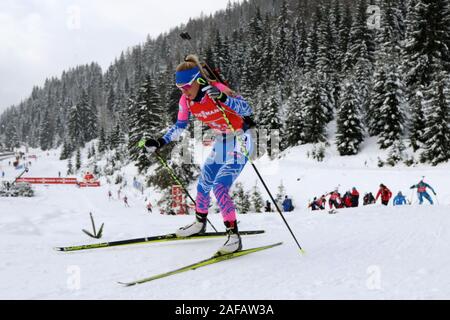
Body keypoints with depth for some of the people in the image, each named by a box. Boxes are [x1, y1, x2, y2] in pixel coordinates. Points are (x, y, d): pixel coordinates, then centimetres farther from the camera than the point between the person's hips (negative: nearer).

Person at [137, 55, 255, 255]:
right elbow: (179, 126, 9)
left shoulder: (216, 89, -24)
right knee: (203, 186, 15)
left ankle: (234, 236, -16)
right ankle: (200, 223, 39)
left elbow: (246, 109, -30)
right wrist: (159, 143, 0)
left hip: (239, 142, -8)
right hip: (221, 143, 8)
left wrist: (222, 98, -46)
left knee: (219, 187, -21)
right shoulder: (186, 100, -4)